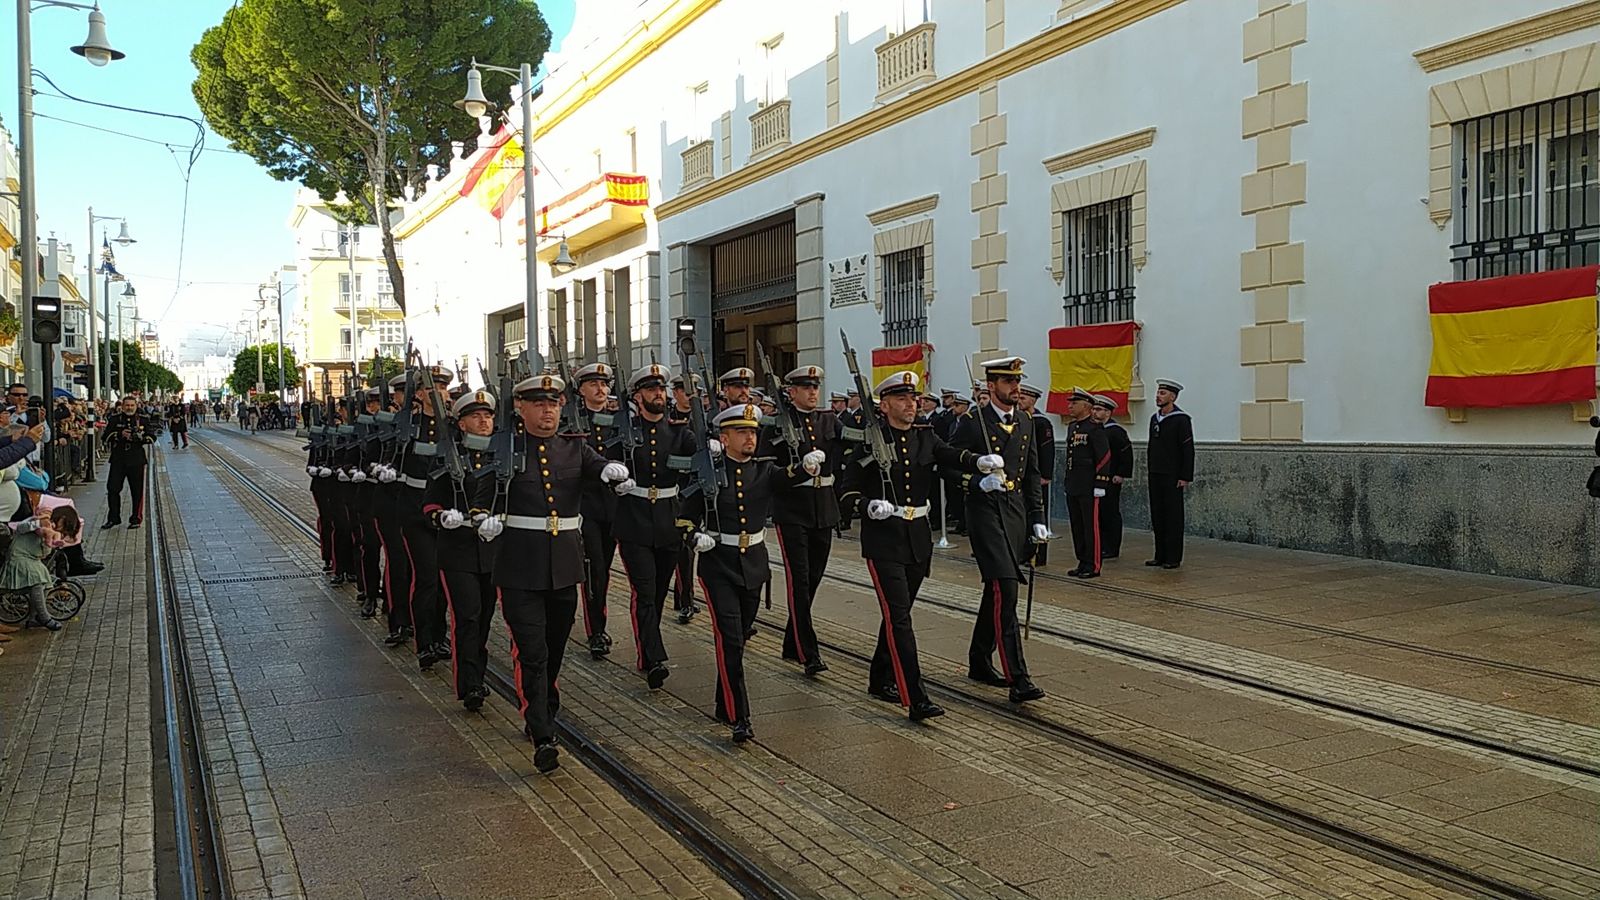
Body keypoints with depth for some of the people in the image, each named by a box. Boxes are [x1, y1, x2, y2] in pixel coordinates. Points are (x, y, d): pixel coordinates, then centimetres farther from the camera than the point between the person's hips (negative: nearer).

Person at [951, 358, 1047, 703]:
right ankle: (1017, 679, -15)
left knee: (995, 591, 15)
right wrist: (978, 482, -22)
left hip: (1016, 512, 7)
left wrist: (1037, 519, 12)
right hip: (986, 510, -7)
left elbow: (1032, 475, 16)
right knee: (1005, 590, -14)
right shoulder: (972, 423, -8)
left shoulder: (1025, 423, 12)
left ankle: (979, 661, 30)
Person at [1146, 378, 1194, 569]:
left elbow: (1188, 450, -12)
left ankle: (1174, 558, 4)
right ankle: (1160, 555, 16)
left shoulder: (1181, 420, -9)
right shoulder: (1154, 418, 13)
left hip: (1172, 476, -7)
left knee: (1173, 517, -2)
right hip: (1155, 475, 7)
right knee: (1157, 516, 9)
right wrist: (1149, 468, 14)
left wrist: (1185, 477, -16)